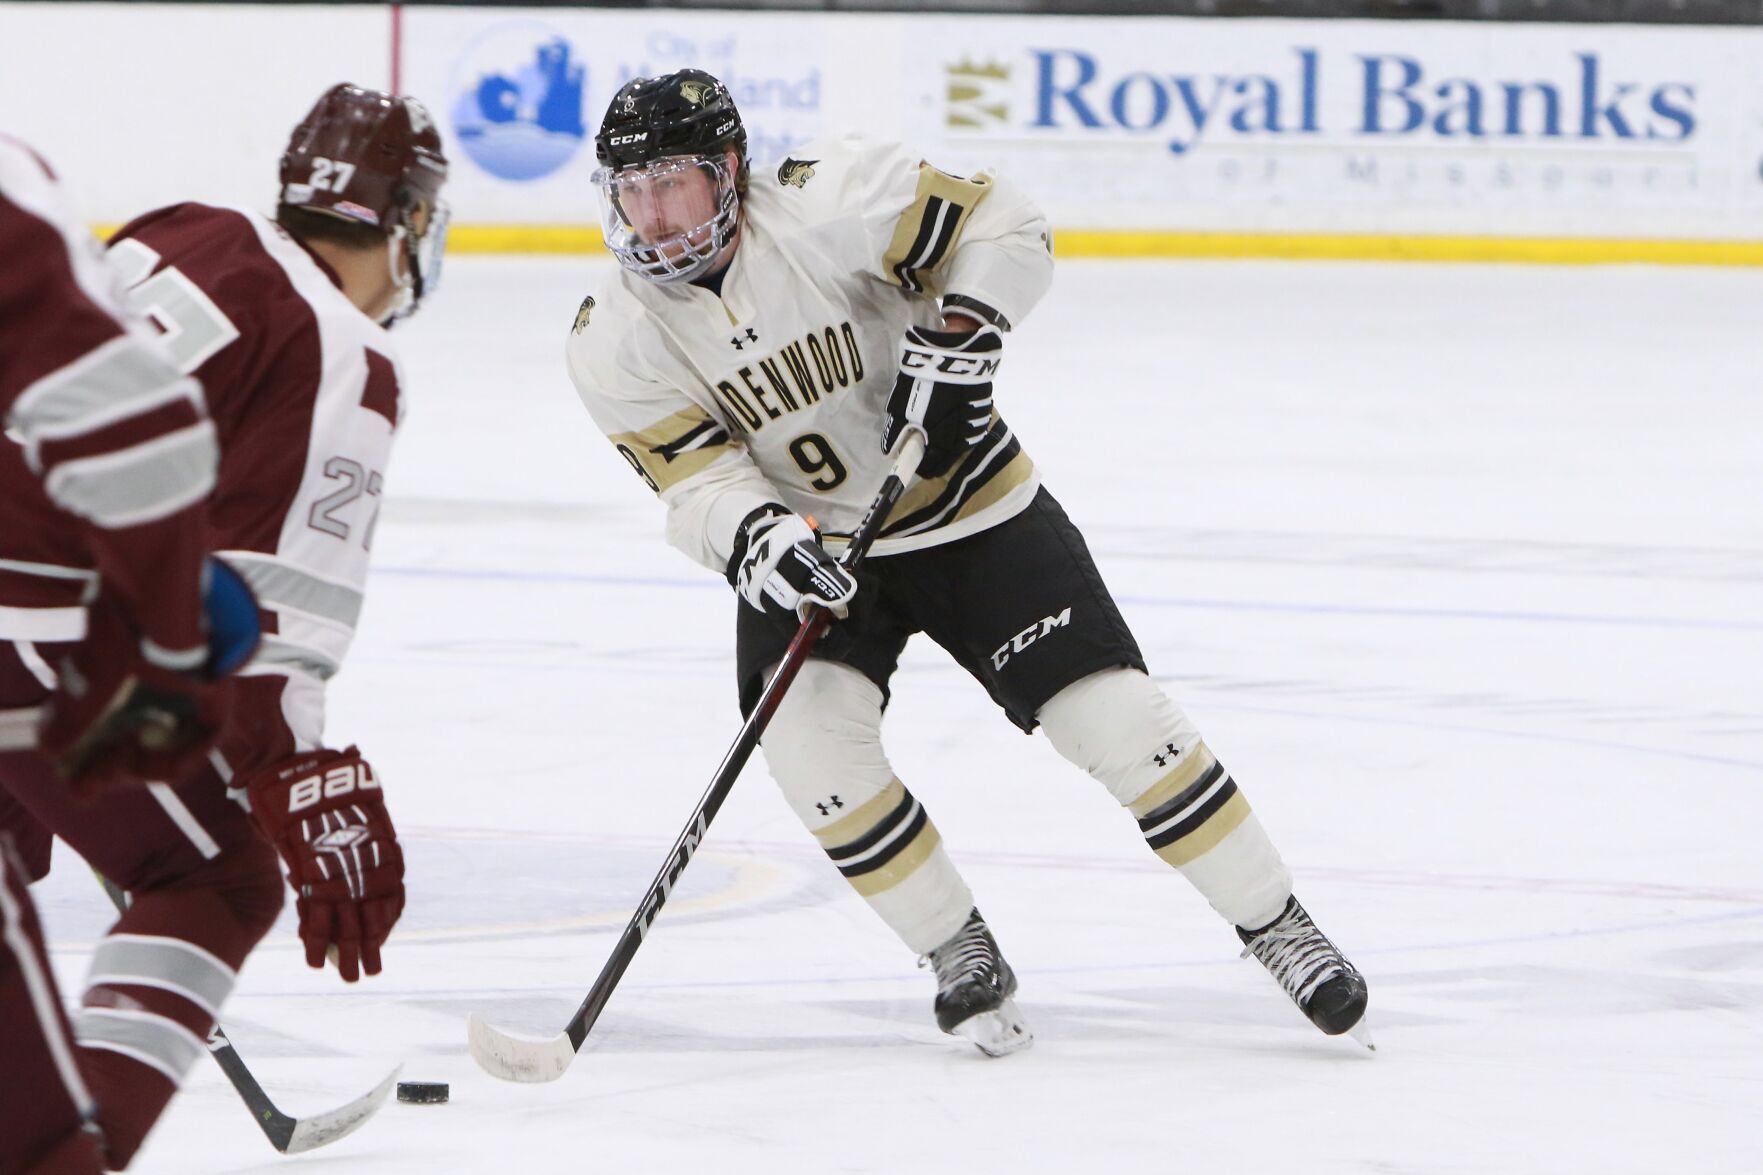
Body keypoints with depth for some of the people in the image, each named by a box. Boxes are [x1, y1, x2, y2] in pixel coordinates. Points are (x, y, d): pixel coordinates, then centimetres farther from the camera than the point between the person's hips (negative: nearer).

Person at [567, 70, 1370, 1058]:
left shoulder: (832, 204, -23)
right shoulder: (618, 345, -12)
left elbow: (1004, 226, -15)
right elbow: (697, 481, -14)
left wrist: (957, 341, -28)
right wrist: (753, 538, -35)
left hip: (970, 512, -2)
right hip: (807, 543, 2)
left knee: (1111, 712, -10)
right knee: (810, 737, -22)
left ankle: (1280, 929, 5)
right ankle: (962, 955, -3)